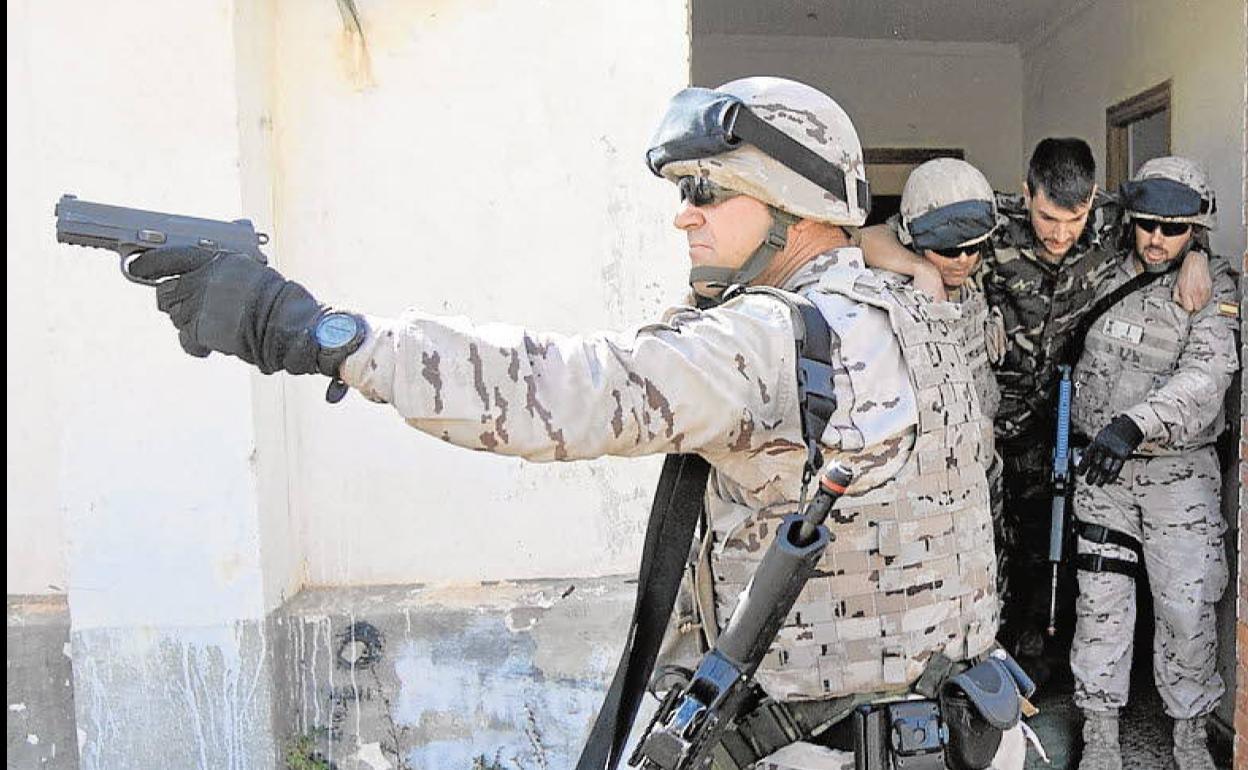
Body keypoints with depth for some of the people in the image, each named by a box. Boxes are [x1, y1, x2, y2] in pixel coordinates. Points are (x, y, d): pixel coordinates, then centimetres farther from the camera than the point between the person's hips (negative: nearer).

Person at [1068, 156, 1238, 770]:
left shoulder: (1214, 289, -7)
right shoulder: (1105, 275, 3)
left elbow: (1207, 375, -24)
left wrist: (1134, 424, -38)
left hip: (1180, 471, -2)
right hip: (1103, 468, 2)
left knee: (1187, 608, 4)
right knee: (1102, 603, 3)